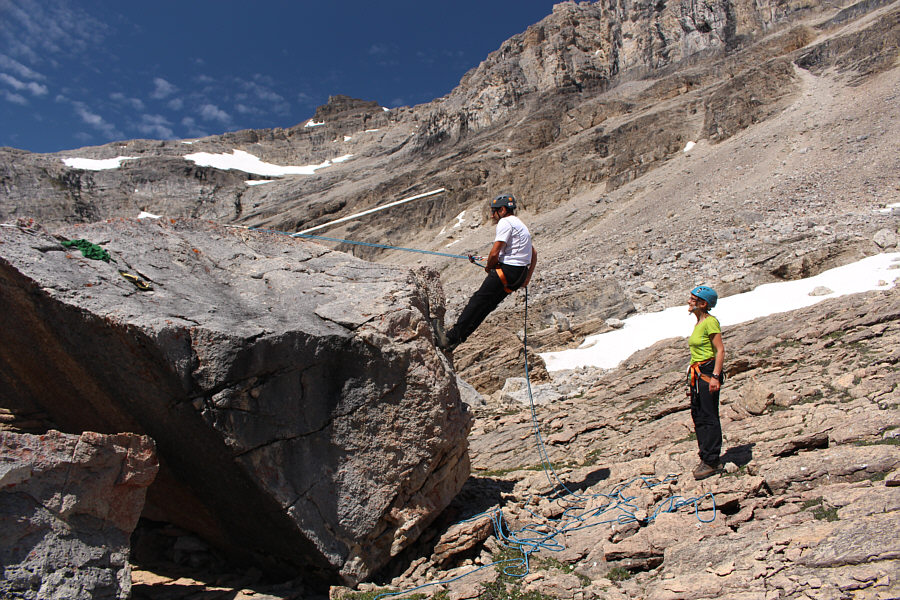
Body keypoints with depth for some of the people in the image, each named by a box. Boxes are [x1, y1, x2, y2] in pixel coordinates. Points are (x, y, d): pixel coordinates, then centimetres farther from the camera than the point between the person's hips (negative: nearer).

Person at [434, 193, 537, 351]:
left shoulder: (505, 222, -9)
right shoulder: (520, 225, 23)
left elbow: (495, 253, -17)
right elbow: (534, 254, 27)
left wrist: (489, 267, 2)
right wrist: (527, 277, 24)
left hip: (507, 270, -10)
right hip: (520, 274, 10)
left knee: (477, 301, -6)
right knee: (487, 305, 8)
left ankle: (451, 337, -6)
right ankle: (457, 339, 10)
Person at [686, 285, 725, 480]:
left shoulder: (710, 322, -13)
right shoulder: (699, 322, 16)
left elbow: (720, 350, -17)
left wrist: (715, 376, -23)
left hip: (708, 372, -10)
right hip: (697, 374, 10)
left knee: (709, 417, -5)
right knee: (698, 416, 12)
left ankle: (711, 462, 2)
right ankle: (706, 458, 22)